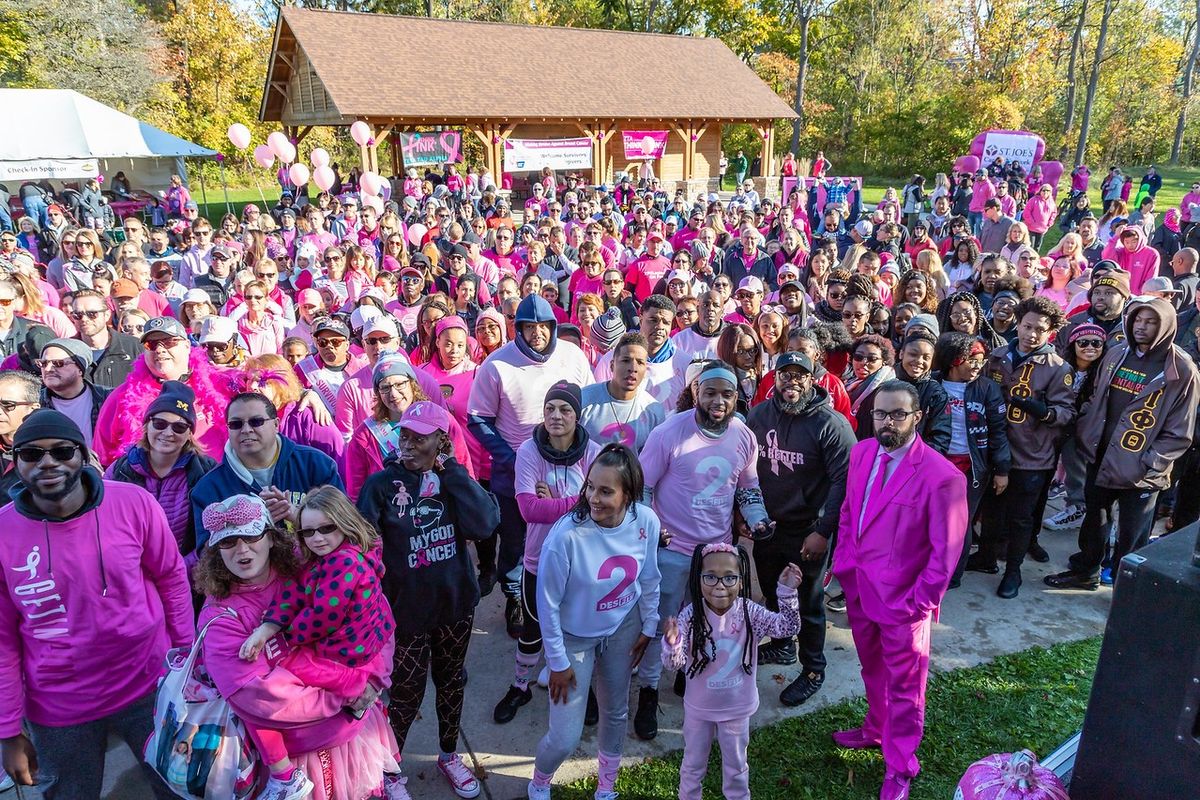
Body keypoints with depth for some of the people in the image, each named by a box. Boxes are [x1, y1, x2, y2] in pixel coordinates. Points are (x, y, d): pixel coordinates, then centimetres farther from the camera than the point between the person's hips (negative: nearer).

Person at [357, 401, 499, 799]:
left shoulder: (455, 478, -4)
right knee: (406, 693, 8)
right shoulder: (382, 483, -12)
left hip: (456, 602, 3)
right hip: (406, 607, -3)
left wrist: (450, 468, -18)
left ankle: (449, 755, 43)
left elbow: (484, 525, -20)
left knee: (451, 681, 20)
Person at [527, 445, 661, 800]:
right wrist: (557, 661, -12)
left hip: (623, 628, 4)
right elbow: (548, 603, -20)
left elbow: (649, 579, -1)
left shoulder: (647, 522, -20)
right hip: (575, 636, -3)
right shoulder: (566, 535, -33)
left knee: (615, 712, 22)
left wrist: (649, 626, 8)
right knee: (566, 738, 2)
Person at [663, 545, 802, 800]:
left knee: (736, 765, 24)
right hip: (699, 707, 0)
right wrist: (672, 643, -47)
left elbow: (787, 627, -25)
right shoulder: (691, 615, -22)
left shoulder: (749, 612, -19)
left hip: (737, 708, 1)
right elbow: (674, 664, -24)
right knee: (693, 763, 23)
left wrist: (787, 592, -39)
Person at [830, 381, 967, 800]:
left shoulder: (941, 477, -21)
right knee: (872, 669, 25)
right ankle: (877, 730, 50)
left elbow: (945, 551, -16)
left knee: (904, 684, 12)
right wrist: (843, 565, 6)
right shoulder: (862, 453, -2)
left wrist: (919, 603, -14)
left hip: (902, 600, -6)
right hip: (859, 588, 6)